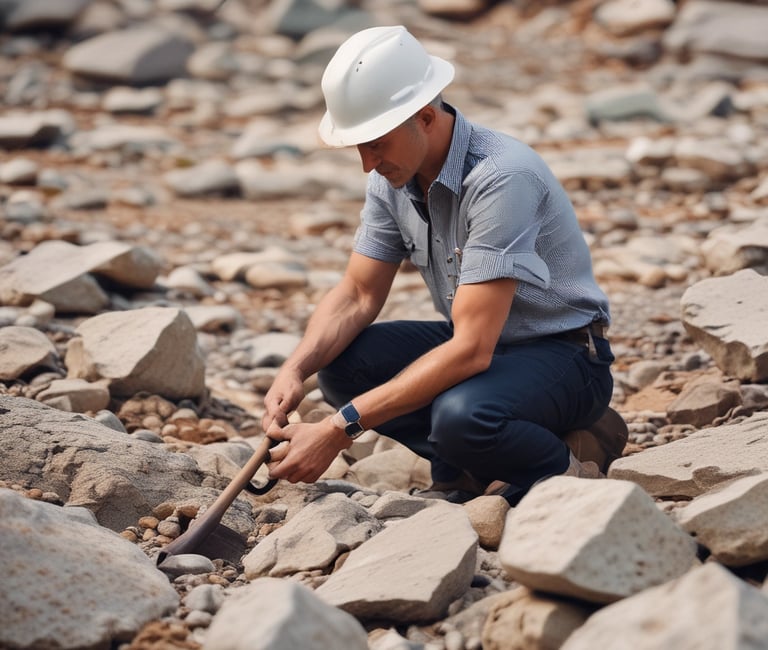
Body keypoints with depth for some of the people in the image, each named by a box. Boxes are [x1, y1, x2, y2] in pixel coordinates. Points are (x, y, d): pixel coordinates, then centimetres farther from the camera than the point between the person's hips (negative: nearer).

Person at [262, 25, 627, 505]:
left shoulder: (502, 178, -30)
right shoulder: (393, 176, -4)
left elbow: (471, 350, -34)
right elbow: (358, 297, 2)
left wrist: (341, 429, -35)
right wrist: (296, 369, -20)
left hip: (564, 354, -7)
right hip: (478, 341, 8)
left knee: (462, 416, -36)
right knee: (341, 362, -13)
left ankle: (570, 465, -6)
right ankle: (469, 469, -1)